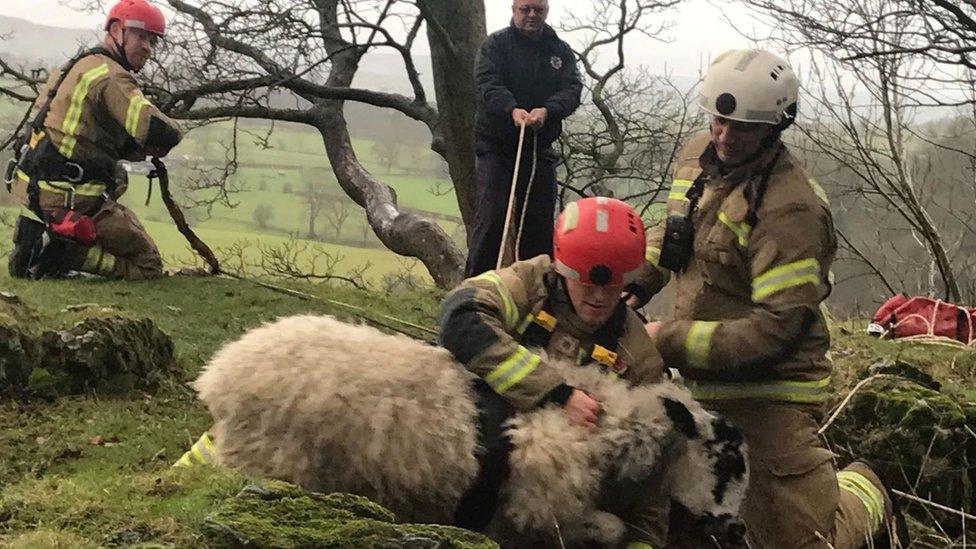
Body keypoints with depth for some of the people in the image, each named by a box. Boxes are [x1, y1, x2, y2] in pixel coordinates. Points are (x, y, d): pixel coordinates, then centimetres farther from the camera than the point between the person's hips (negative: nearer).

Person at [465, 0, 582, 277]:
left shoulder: (561, 51, 10)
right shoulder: (496, 44, 0)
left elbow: (573, 89, -4)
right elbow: (488, 84, -15)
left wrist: (546, 111, -25)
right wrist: (512, 110, -35)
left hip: (540, 148, 4)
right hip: (496, 146, -3)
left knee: (540, 220, 7)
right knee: (492, 216, -10)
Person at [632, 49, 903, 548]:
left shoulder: (789, 209, -23)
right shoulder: (699, 156, 3)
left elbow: (778, 325, -26)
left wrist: (672, 340, -23)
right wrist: (635, 284, 8)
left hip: (766, 393, -7)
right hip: (705, 384, 7)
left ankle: (863, 492, 35)